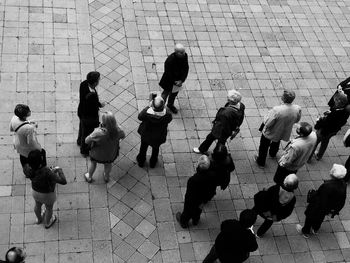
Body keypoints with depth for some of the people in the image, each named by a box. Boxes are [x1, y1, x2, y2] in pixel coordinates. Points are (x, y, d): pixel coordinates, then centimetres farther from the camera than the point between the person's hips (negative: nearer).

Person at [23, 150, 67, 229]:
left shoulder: (28, 168, -29)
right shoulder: (46, 173, -44)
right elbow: (63, 181, -40)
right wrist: (60, 170, -22)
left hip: (35, 191, 4)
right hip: (48, 194, -4)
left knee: (38, 204, 35)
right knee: (49, 208, 28)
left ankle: (39, 219, 64)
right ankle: (47, 223, 56)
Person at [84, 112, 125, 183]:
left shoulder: (98, 133, -44)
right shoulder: (118, 131, -33)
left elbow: (86, 141, -26)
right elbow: (123, 136, -8)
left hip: (98, 154, -2)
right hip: (111, 153, 2)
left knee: (93, 162, 32)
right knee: (108, 163, 35)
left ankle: (89, 177, 57)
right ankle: (106, 177, 62)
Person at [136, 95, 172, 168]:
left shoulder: (146, 113, -39)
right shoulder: (167, 115, -38)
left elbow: (140, 117, -17)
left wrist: (149, 106, -16)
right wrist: (164, 108, -17)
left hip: (145, 135, 0)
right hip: (158, 137, 0)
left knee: (143, 147, 31)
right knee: (155, 148, 32)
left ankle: (141, 161, 57)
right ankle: (153, 163, 58)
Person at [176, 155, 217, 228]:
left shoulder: (193, 180, -45)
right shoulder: (212, 175, -30)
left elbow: (189, 195, -29)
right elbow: (213, 189, -11)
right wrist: (205, 200, 6)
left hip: (192, 200, -4)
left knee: (188, 210, 29)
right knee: (198, 209, 36)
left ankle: (183, 222, 59)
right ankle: (195, 220, 64)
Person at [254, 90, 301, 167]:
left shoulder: (277, 110, -41)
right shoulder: (298, 109, -26)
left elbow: (268, 123, -30)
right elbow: (296, 120, -5)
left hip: (271, 133, -5)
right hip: (284, 132, 5)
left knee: (264, 146, 24)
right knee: (276, 142, 38)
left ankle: (261, 162, 45)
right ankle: (272, 154, 66)